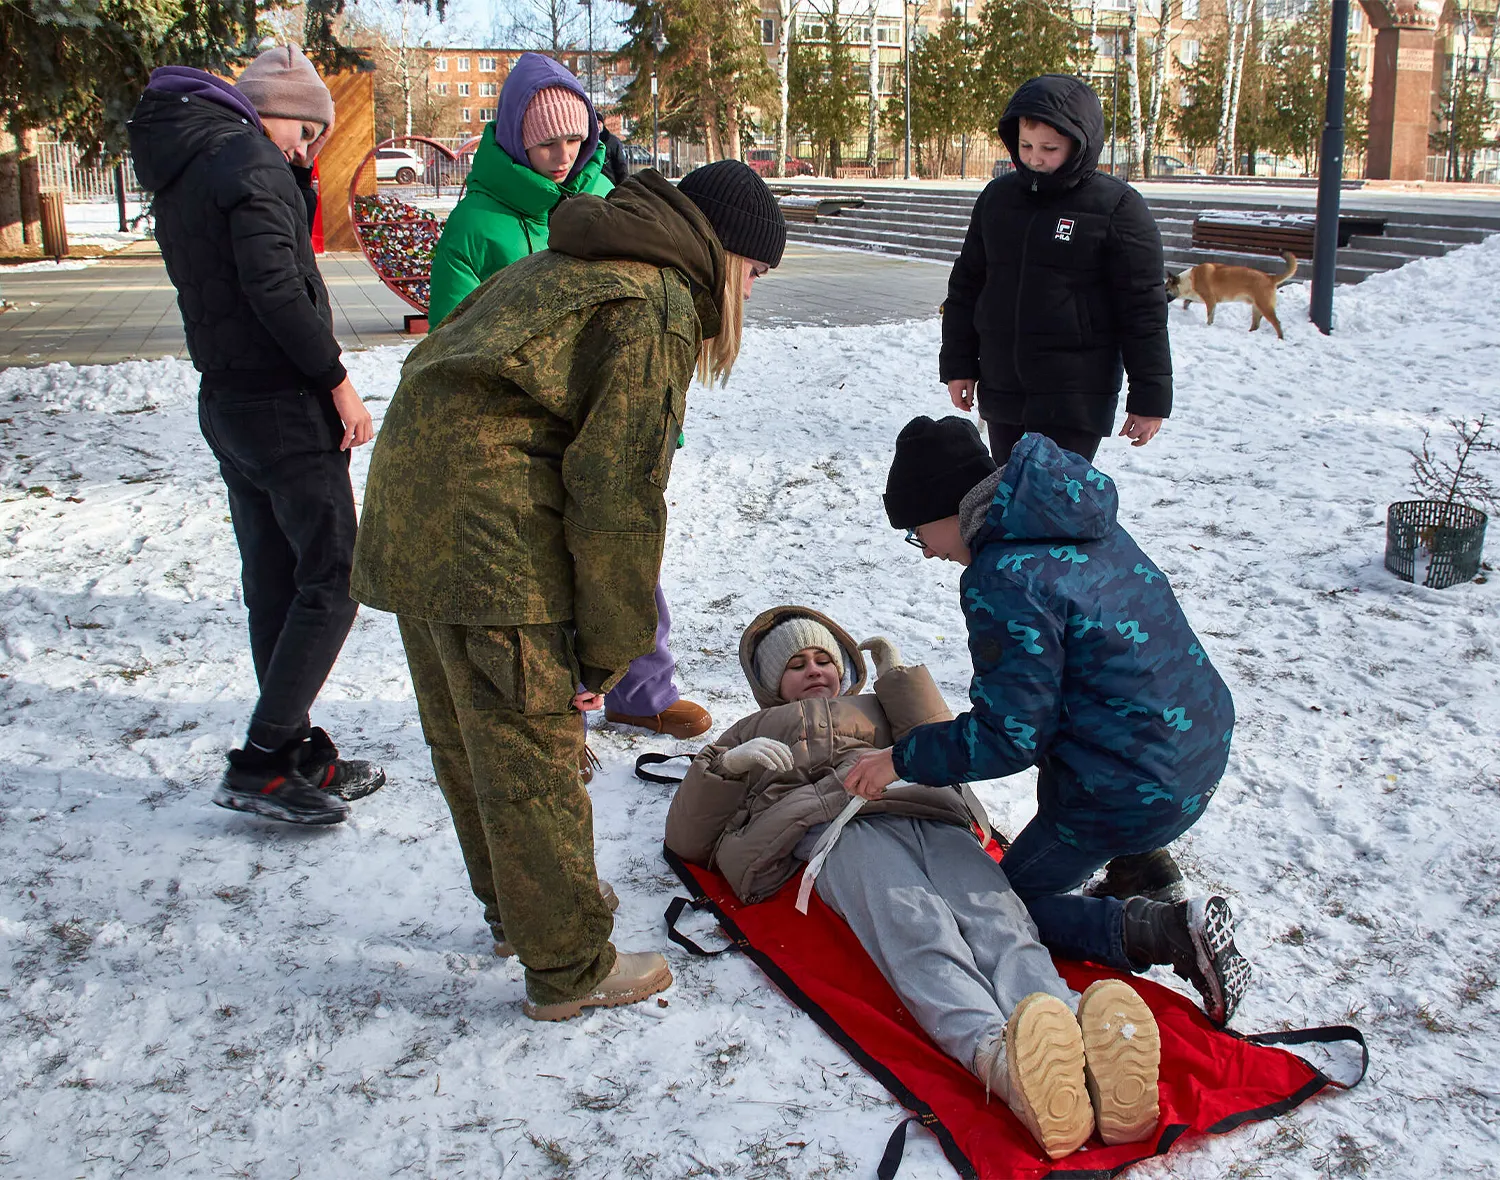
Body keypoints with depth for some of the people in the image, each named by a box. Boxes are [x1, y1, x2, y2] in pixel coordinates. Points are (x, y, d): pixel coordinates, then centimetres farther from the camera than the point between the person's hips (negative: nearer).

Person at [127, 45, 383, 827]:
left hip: (225, 401, 10)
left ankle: (299, 756, 22)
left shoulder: (179, 171, 17)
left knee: (274, 580, 13)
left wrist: (297, 178, 14)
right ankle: (262, 763, -5)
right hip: (282, 403, -9)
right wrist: (337, 379, -17)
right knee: (332, 577, -5)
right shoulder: (252, 159, -13)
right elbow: (275, 287, -21)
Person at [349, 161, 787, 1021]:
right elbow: (619, 489, -14)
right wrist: (608, 647, -9)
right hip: (493, 533, -10)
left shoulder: (561, 268, 22)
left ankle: (512, 908, 39)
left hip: (408, 502, 10)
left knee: (468, 739, 20)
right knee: (533, 751, 1)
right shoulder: (656, 305, -8)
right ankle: (570, 967, 14)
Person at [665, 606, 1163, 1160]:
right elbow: (686, 838, 27)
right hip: (842, 825, -2)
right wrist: (729, 765, 11)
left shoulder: (876, 709, 45)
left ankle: (1091, 1053, -61)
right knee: (917, 932, -38)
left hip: (932, 814, 3)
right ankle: (1000, 1058, -67)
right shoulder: (756, 732, 40)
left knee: (999, 921, -32)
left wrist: (899, 675, 26)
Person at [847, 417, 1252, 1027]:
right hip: (1204, 741, 9)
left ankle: (1164, 931, -6)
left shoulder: (1004, 580, -22)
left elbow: (1009, 734, -18)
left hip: (1140, 790, -9)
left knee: (1015, 900, 13)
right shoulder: (1080, 523, 6)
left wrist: (902, 759, -6)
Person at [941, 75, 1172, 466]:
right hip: (1001, 390, 5)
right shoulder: (997, 197, 8)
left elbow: (1144, 310, -6)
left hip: (1075, 399, -5)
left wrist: (1150, 397, -7)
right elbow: (966, 286, 17)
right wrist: (958, 363, 14)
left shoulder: (1118, 208, -7)